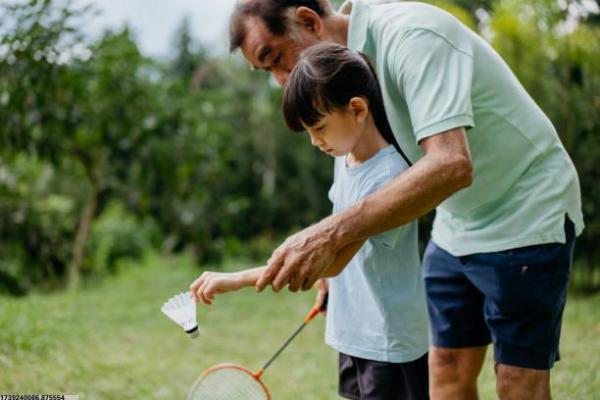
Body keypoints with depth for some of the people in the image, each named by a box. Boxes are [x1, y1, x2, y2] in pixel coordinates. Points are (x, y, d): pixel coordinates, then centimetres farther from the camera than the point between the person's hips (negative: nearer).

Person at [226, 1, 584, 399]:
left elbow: (452, 164, -39)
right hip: (456, 226, 8)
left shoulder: (410, 34, -27)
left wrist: (331, 234, -44)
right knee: (448, 368, 7)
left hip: (525, 218, -8)